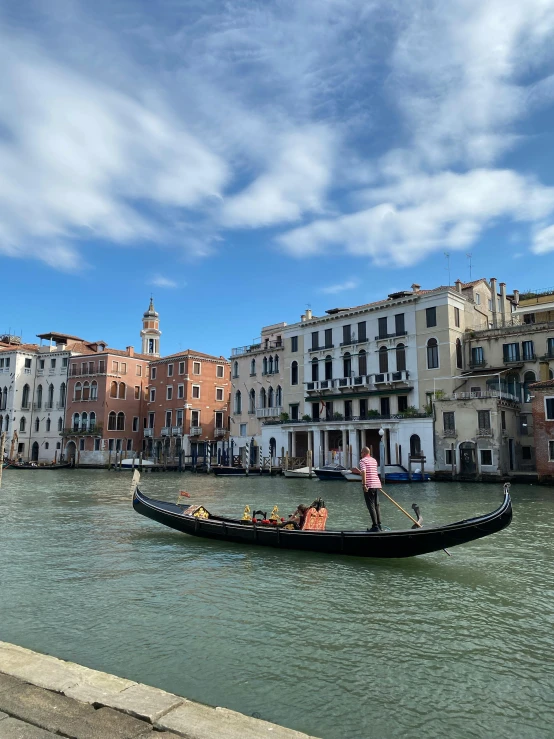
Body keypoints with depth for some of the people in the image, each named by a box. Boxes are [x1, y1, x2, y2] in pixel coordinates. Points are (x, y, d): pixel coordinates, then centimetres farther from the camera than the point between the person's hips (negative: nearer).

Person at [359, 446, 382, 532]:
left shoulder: (363, 460, -6)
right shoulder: (374, 460, 16)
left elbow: (364, 472, -21)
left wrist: (364, 484, -24)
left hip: (368, 486, -7)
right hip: (377, 484, 7)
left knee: (371, 506, -4)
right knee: (376, 505, 14)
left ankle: (375, 526, -6)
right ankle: (379, 525, 16)